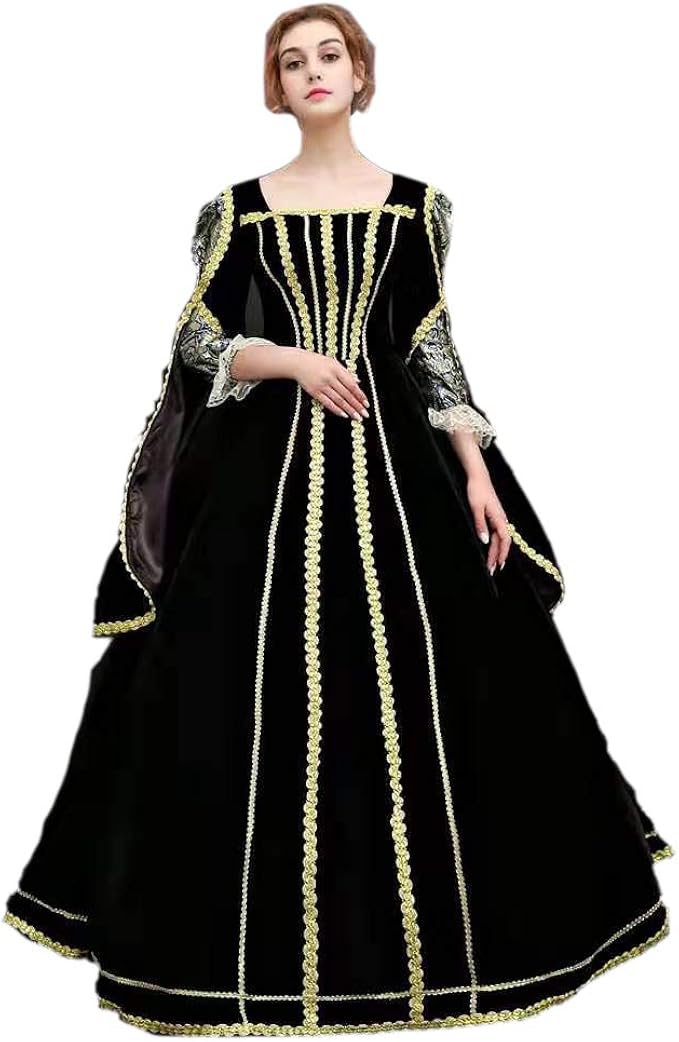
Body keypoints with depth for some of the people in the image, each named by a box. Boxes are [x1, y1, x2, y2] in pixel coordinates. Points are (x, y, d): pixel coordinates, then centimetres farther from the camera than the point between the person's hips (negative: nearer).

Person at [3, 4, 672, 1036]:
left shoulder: (417, 203, 8)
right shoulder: (236, 208, 7)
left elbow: (434, 347, 7)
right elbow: (197, 344, 5)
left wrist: (476, 471, -1)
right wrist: (290, 360, -12)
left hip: (393, 456, 1)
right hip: (268, 464, 0)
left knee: (412, 685, 1)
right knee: (264, 687, -1)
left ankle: (422, 926, 20)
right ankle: (274, 943, 15)